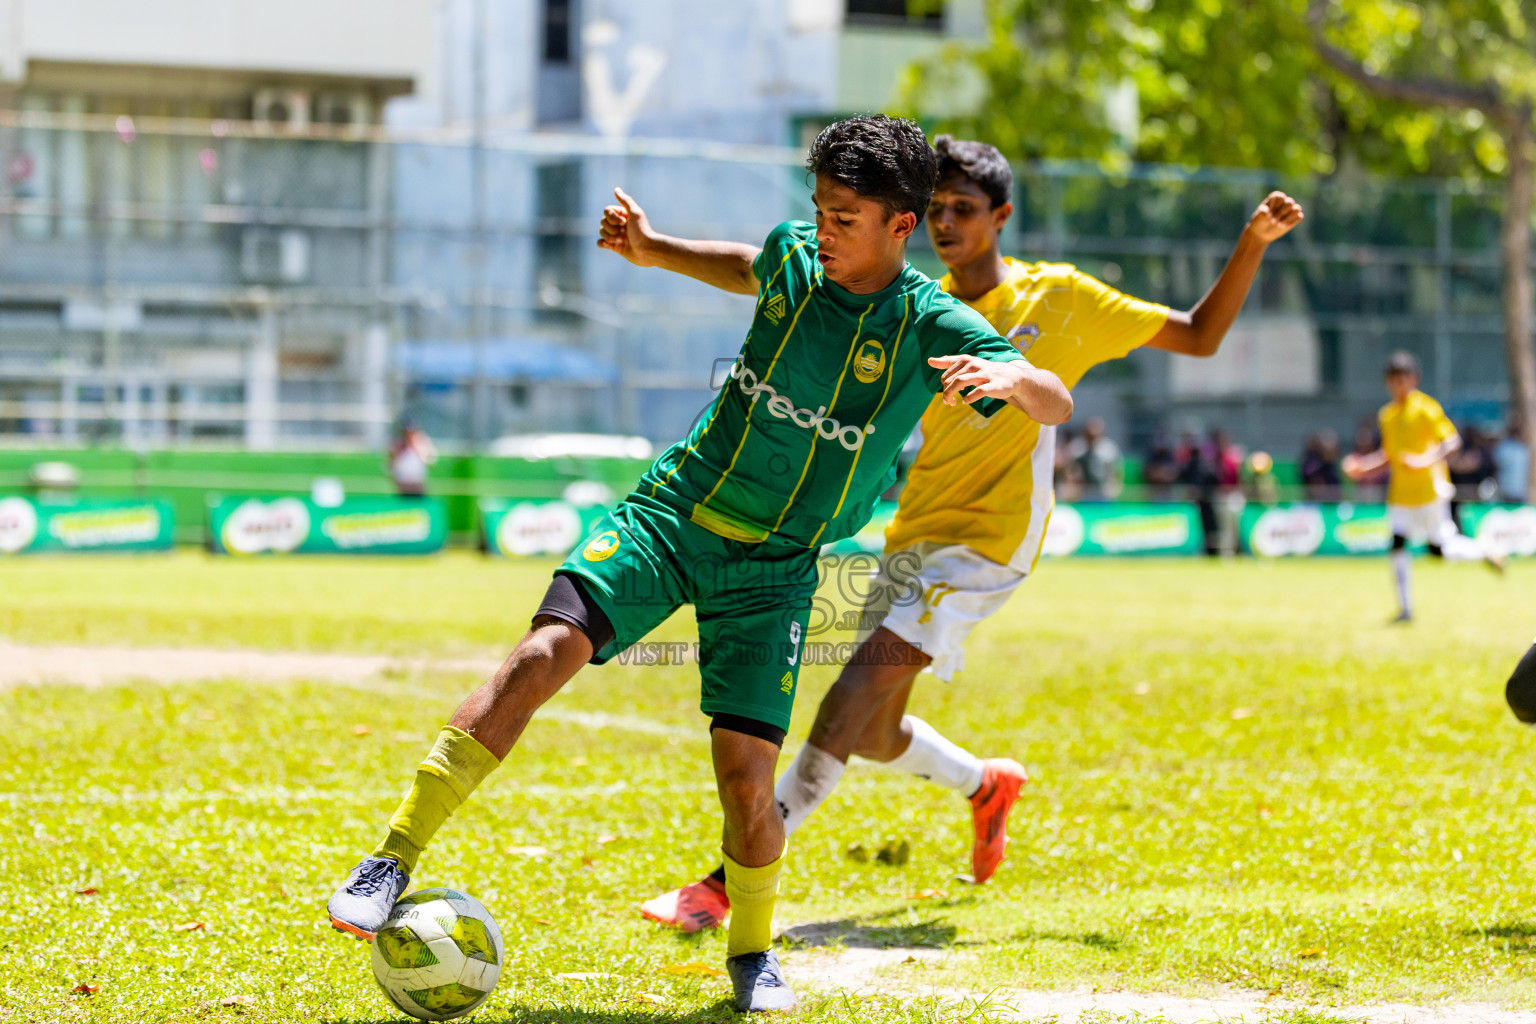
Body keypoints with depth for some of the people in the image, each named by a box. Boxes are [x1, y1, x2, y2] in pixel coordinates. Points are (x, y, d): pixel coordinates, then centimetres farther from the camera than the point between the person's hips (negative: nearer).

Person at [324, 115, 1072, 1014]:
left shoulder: (931, 325, -10)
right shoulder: (795, 254, 1)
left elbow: (1058, 407, -18)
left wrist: (1010, 376, -39)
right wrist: (658, 252, 16)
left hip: (775, 568, -2)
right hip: (673, 511, 2)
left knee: (746, 771, -12)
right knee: (547, 650, -21)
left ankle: (753, 951, 17)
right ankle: (396, 858, -17)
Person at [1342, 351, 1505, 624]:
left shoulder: (1426, 408, -9)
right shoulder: (1387, 415, 11)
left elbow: (1452, 441, -14)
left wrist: (1425, 460, -28)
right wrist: (1363, 467, 4)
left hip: (1430, 488, -5)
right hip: (1401, 493, 5)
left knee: (1439, 549, 0)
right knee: (1397, 544, -9)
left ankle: (1485, 553, 26)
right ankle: (1405, 607, -4)